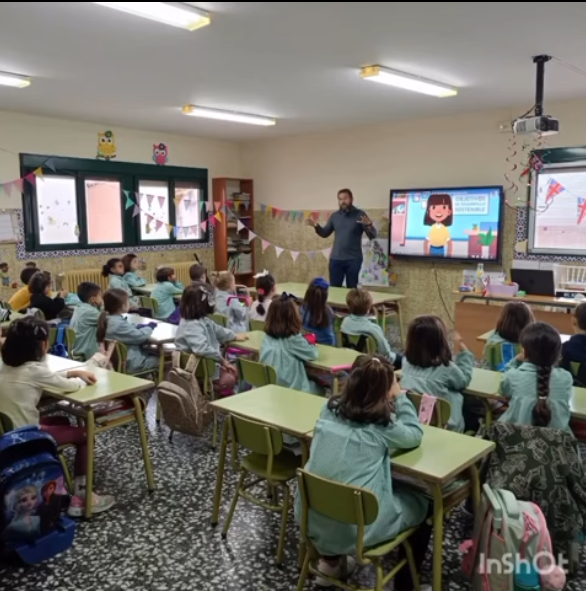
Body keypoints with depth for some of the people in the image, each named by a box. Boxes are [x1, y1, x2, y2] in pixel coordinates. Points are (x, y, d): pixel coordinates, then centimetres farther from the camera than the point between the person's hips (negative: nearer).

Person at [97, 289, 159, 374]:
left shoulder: (108, 319, 3)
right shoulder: (119, 324, -28)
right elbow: (140, 336, -24)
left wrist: (143, 326, 2)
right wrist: (149, 327, -5)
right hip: (129, 363, -10)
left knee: (153, 353, 19)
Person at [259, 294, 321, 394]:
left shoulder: (267, 337, -2)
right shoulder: (294, 338, -19)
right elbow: (313, 354, -5)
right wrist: (311, 345, 14)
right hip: (290, 389, -6)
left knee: (313, 383, 29)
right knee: (319, 388, 21)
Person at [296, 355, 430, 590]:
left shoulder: (330, 409, -1)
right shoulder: (381, 426, -15)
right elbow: (415, 435, 4)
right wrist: (400, 396, 8)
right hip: (356, 527, -6)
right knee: (423, 505, 19)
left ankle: (330, 560, 41)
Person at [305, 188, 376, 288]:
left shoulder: (360, 215, -4)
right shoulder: (334, 216, 8)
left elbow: (373, 236, -8)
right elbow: (325, 234, 15)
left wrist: (369, 225, -30)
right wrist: (316, 226, -5)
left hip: (353, 259, -3)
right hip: (336, 259, 3)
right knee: (334, 288, 6)